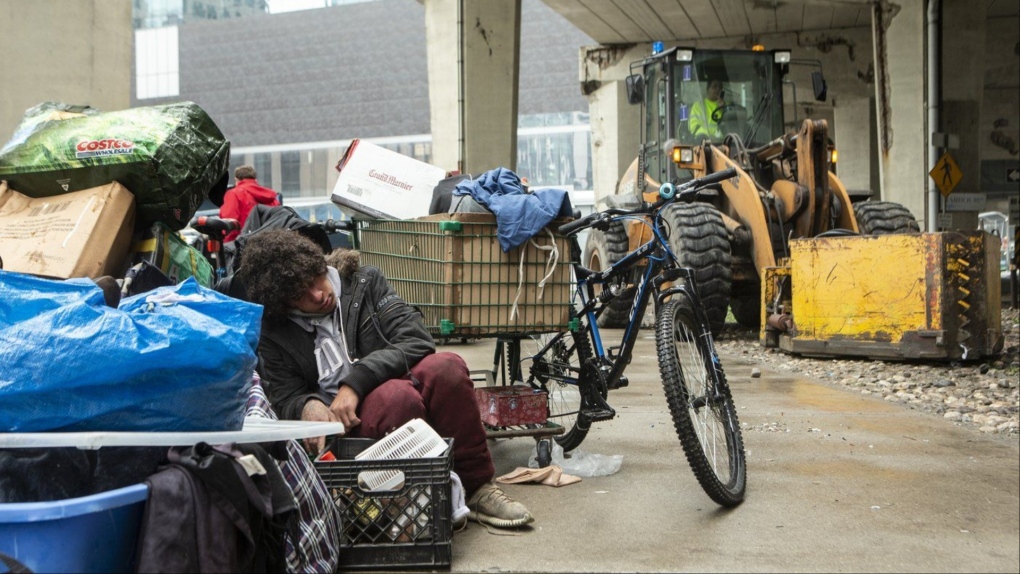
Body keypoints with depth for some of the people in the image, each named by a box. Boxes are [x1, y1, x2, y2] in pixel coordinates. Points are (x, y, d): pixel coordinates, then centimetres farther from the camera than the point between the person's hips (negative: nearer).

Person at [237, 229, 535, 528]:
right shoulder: (273, 333, 4)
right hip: (350, 422, -2)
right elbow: (285, 400, 5)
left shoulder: (364, 281, 3)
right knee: (397, 396, -35)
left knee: (446, 368, -31)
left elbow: (416, 340, -7)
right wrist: (307, 406, -22)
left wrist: (355, 383, -20)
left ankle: (476, 488, -18)